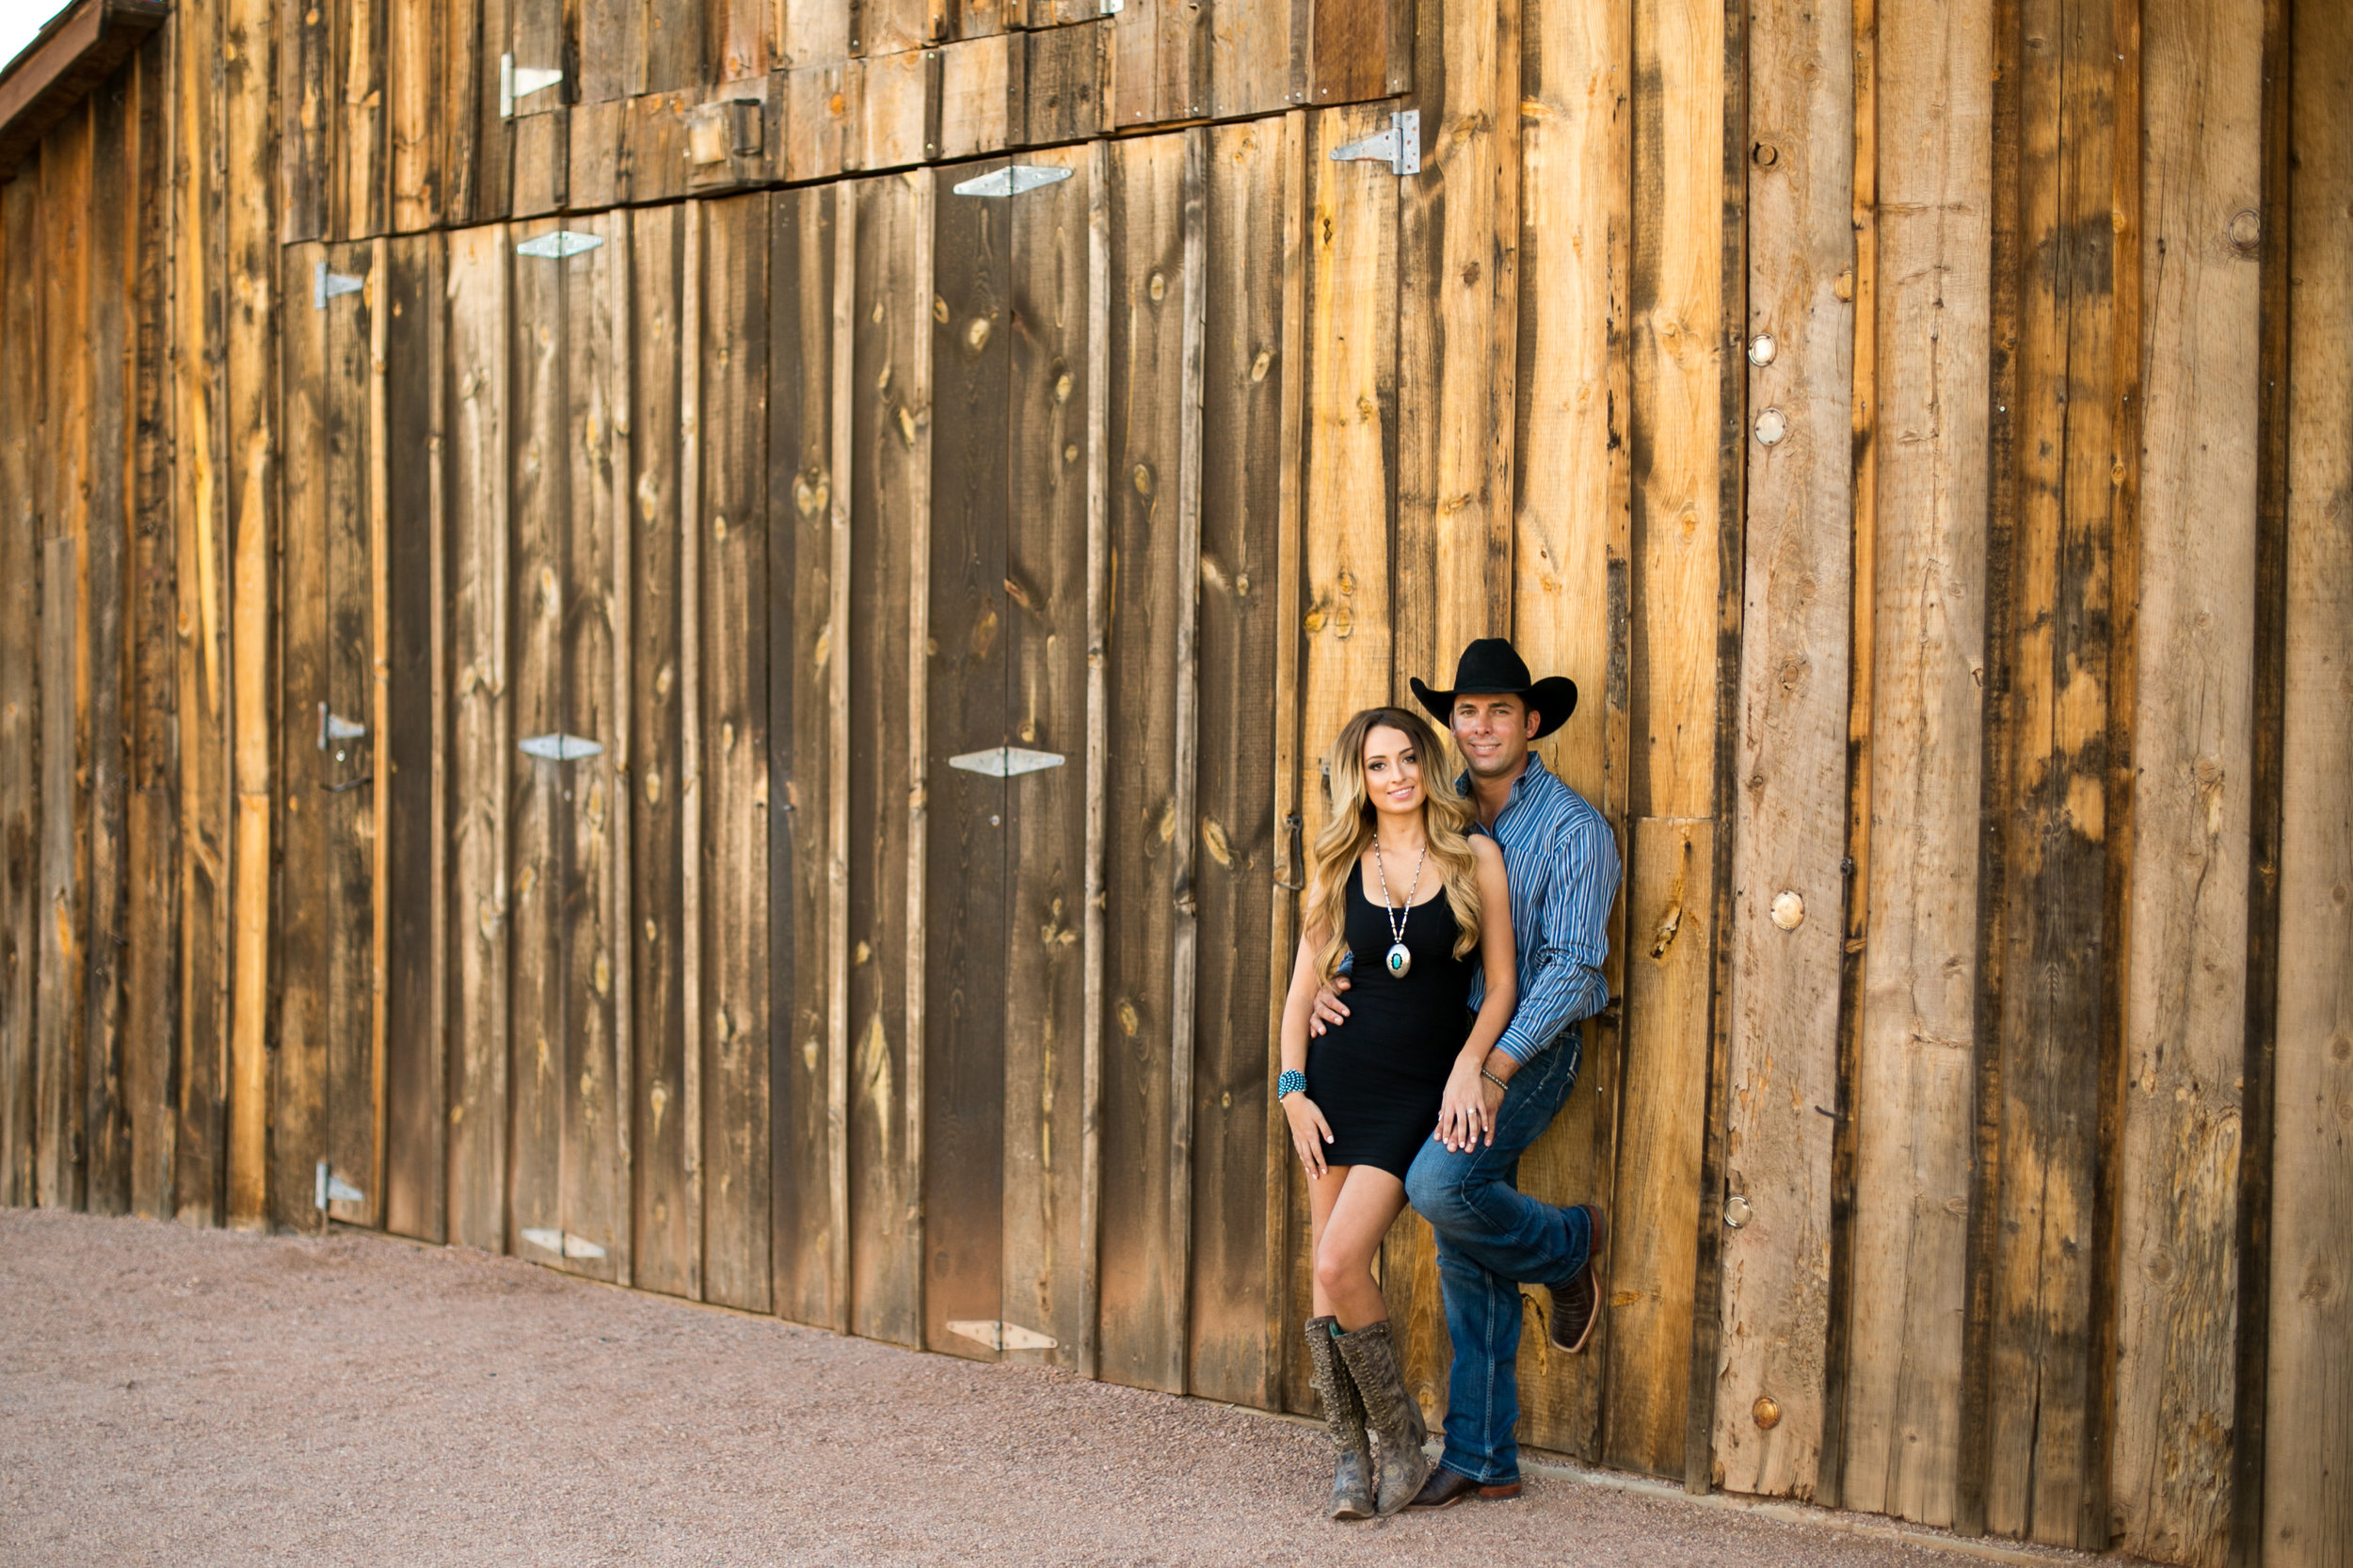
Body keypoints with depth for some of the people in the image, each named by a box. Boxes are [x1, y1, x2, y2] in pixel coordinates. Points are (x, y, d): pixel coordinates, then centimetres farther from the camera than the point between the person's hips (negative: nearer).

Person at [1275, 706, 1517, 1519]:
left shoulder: (1475, 858, 0)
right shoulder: (1339, 869, 6)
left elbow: (1501, 984, 0)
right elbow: (1303, 987, 7)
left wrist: (1468, 1066, -13)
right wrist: (1293, 1089, -2)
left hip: (1422, 1087, -3)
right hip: (1340, 1076, 3)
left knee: (1340, 1262, -14)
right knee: (1330, 1275, 2)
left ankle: (1396, 1431, 6)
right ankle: (1353, 1450, 15)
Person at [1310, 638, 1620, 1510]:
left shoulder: (1573, 829, -10)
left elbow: (1571, 966, -17)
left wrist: (1496, 1067, -26)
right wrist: (1331, 981, -11)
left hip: (1530, 1049, -6)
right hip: (1449, 1045, 6)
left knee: (1440, 1185, -28)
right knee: (1467, 1260, 7)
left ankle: (1566, 1245, 2)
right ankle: (1481, 1459, 15)